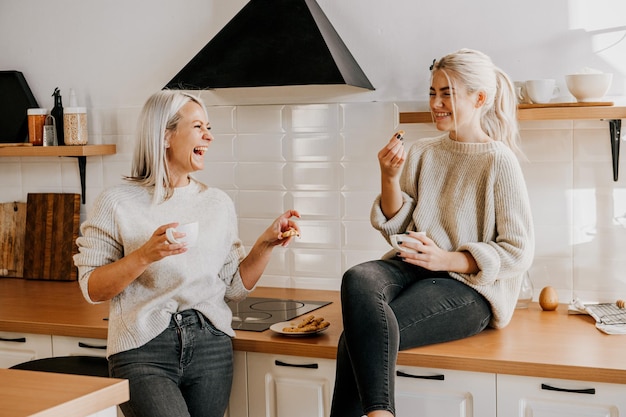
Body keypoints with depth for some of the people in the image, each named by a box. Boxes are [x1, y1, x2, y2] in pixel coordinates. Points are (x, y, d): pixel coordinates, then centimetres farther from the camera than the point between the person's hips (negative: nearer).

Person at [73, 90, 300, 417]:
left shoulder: (218, 203, 9)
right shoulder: (117, 203, -3)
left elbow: (234, 288, 11)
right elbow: (92, 289, -5)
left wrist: (266, 243, -3)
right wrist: (145, 255, -18)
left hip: (211, 345, 4)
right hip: (143, 352, -4)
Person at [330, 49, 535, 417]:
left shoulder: (499, 161, -3)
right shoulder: (421, 153, 13)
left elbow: (519, 251, -5)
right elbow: (396, 229, 14)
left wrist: (447, 260, -15)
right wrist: (390, 178, -3)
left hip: (469, 286, -5)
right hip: (412, 267, 5)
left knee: (359, 337, -29)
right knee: (358, 279, -32)